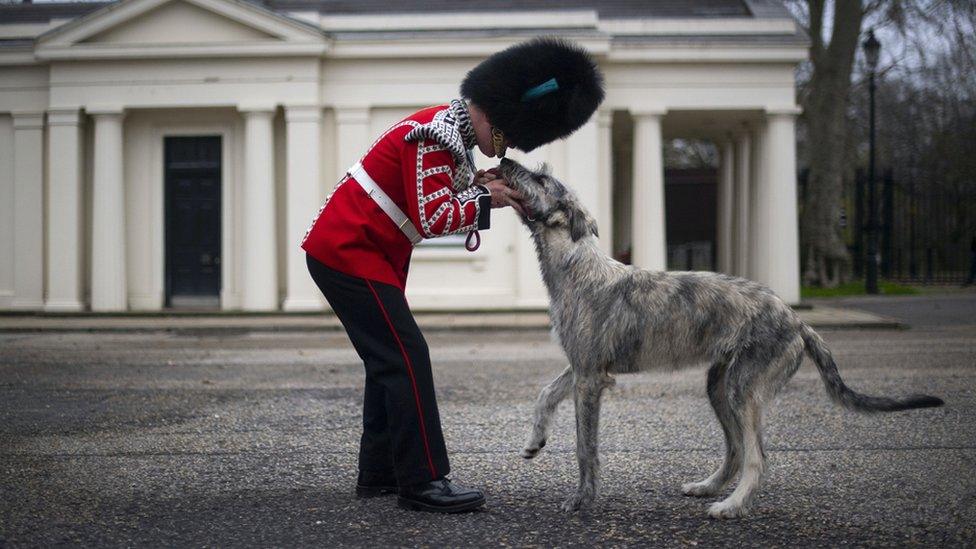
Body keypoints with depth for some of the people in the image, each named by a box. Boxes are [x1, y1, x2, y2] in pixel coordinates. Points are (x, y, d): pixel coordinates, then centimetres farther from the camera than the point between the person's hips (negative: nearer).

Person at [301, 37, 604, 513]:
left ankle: (380, 473, 19)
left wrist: (474, 185, -2)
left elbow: (432, 195, 14)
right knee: (406, 358, -11)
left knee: (388, 360, 13)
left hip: (363, 253, 10)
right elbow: (431, 219, -24)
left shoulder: (451, 127, 10)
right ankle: (423, 482, -10)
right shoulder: (435, 135, -21)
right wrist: (485, 199, -12)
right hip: (348, 253, -10)